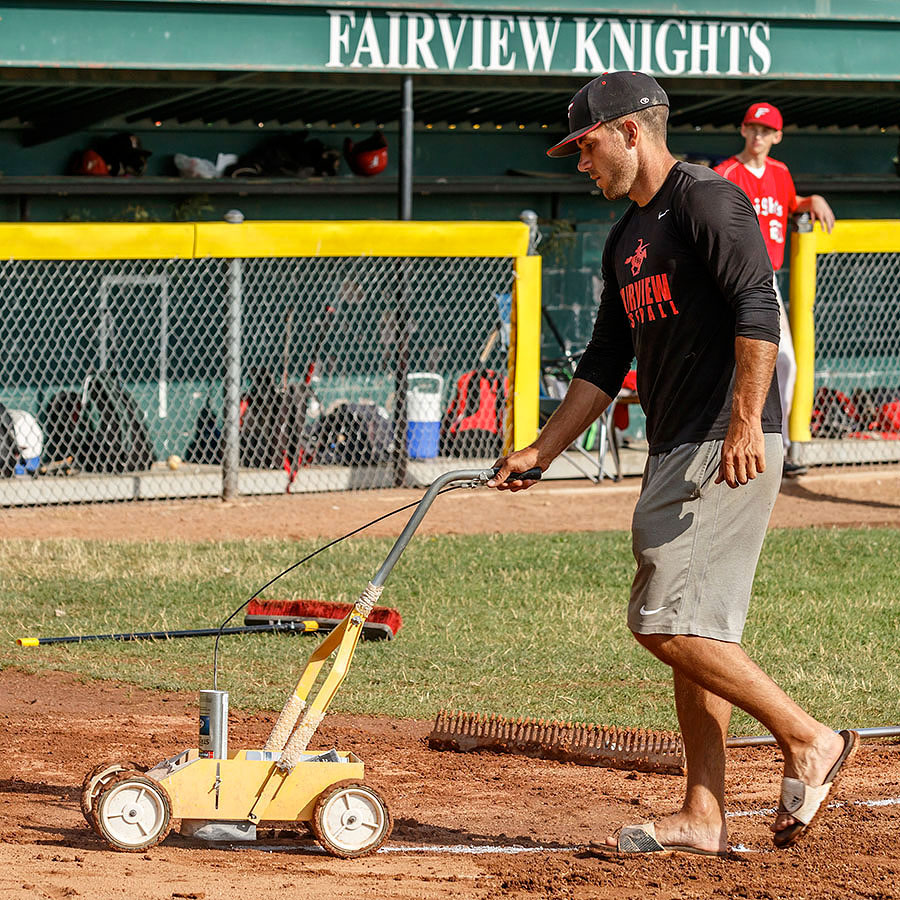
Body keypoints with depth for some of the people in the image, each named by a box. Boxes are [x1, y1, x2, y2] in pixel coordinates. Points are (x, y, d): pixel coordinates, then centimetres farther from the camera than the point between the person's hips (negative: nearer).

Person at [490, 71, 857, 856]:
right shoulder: (627, 239, 20)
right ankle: (704, 816, 9)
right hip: (675, 455, 10)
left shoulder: (708, 201, -9)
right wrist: (542, 452, 21)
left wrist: (746, 423, -29)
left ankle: (809, 740, -6)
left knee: (669, 621, -14)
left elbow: (757, 307, -21)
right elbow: (605, 365, 26)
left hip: (729, 450, -10)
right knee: (693, 630, 7)